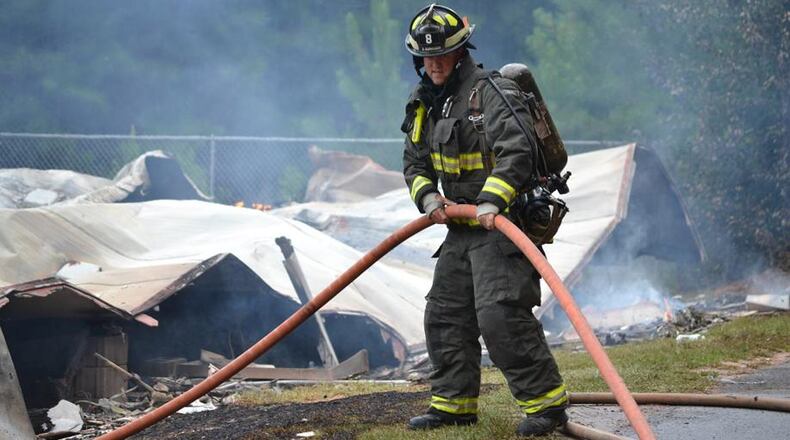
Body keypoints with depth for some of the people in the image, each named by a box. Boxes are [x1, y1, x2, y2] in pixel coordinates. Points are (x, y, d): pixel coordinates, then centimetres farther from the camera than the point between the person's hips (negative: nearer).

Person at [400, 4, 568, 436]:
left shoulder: (491, 93, -14)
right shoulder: (425, 105, 13)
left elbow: (516, 150, -25)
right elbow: (414, 163, 18)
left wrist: (491, 200, -35)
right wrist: (427, 195, -3)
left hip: (501, 222, -9)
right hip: (461, 227, 9)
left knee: (500, 313, -18)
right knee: (444, 314, 12)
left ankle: (546, 401, -12)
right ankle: (454, 401, 23)